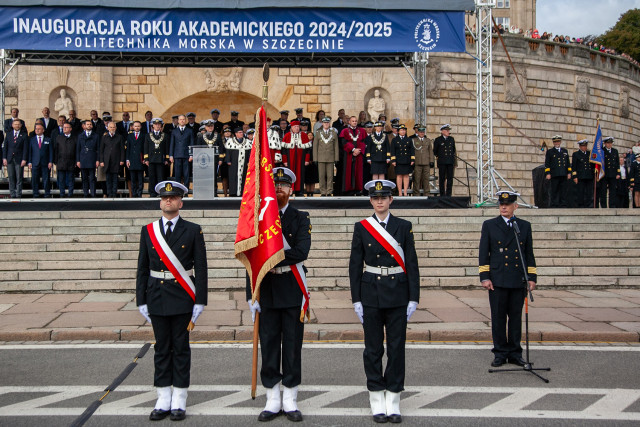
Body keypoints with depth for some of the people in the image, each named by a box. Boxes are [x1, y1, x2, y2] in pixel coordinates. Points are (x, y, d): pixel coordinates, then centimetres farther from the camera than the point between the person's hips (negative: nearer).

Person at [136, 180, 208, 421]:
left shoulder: (193, 231, -1)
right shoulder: (148, 231, 7)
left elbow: (201, 268, -3)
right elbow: (142, 268, 7)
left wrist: (200, 301, -8)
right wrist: (141, 301, 3)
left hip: (182, 299, -2)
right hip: (157, 298, 3)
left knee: (181, 347, 3)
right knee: (161, 348, 8)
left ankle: (179, 401, 12)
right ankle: (163, 401, 16)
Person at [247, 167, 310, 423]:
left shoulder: (301, 219, 2)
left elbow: (301, 252, -14)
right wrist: (251, 295, -3)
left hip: (293, 292, -1)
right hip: (267, 291, 1)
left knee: (293, 346, 4)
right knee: (268, 346, 5)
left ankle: (290, 401, 15)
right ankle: (273, 401, 15)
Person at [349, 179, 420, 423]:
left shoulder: (404, 227, 4)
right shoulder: (361, 227, 3)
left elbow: (412, 264, 3)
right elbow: (355, 265, 3)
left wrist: (413, 298, -3)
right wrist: (356, 300, -2)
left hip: (398, 294, 1)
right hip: (371, 295, 0)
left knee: (397, 347, 3)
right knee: (373, 348, 4)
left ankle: (393, 401, 13)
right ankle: (377, 401, 14)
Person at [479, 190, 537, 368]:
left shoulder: (524, 226, 10)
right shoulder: (489, 225, 4)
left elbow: (529, 254, 11)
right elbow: (483, 253, 2)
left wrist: (532, 277, 5)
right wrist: (484, 277, -6)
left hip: (518, 280, 2)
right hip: (497, 280, -2)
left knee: (516, 317, 7)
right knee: (498, 318, 2)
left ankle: (515, 353, 16)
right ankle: (500, 353, 11)